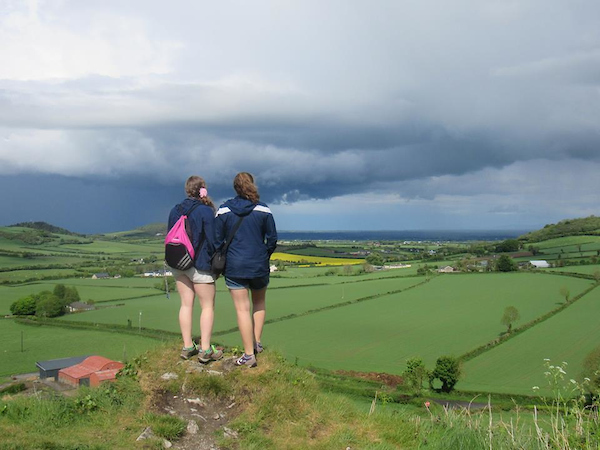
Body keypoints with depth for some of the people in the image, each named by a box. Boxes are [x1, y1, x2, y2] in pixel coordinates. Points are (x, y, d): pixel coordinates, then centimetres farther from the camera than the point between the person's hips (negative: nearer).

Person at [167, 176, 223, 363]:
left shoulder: (175, 211, 6)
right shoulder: (206, 211, -12)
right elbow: (212, 240, -12)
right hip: (200, 265, -6)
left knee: (186, 304, 12)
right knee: (208, 306, 2)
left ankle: (187, 347, 17)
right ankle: (205, 350, 2)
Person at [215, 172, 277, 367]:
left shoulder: (223, 211, -3)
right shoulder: (263, 210, -3)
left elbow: (217, 241, -1)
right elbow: (272, 239, 0)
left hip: (234, 267, -1)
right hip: (259, 265, 1)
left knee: (242, 309, 1)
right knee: (259, 302, 23)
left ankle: (249, 355, 3)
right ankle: (257, 343, 22)